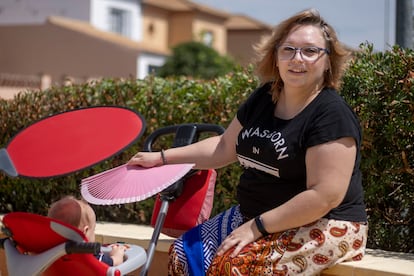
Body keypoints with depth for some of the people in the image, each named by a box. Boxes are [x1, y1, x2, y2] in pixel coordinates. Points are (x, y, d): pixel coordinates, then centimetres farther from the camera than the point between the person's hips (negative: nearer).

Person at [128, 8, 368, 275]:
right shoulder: (264, 97, 6)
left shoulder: (332, 114, -17)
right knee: (183, 254, -6)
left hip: (324, 228, -8)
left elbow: (326, 195, -24)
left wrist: (257, 227, -21)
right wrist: (162, 158, 17)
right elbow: (225, 147, 19)